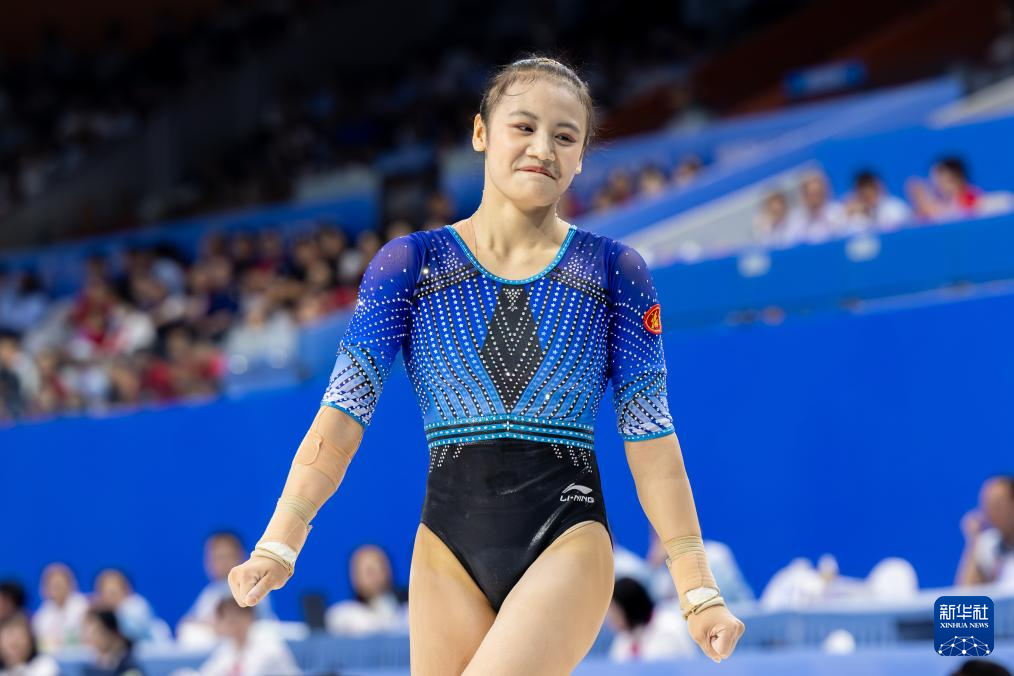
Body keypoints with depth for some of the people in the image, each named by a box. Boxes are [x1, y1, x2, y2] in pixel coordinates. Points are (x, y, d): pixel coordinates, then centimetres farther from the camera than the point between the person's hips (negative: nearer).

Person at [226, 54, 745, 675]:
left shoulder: (615, 272, 2)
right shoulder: (409, 263, 3)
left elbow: (651, 437, 1)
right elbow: (343, 413, -5)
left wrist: (699, 592, -3)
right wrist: (279, 544, -18)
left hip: (567, 542, -2)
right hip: (449, 550, 2)